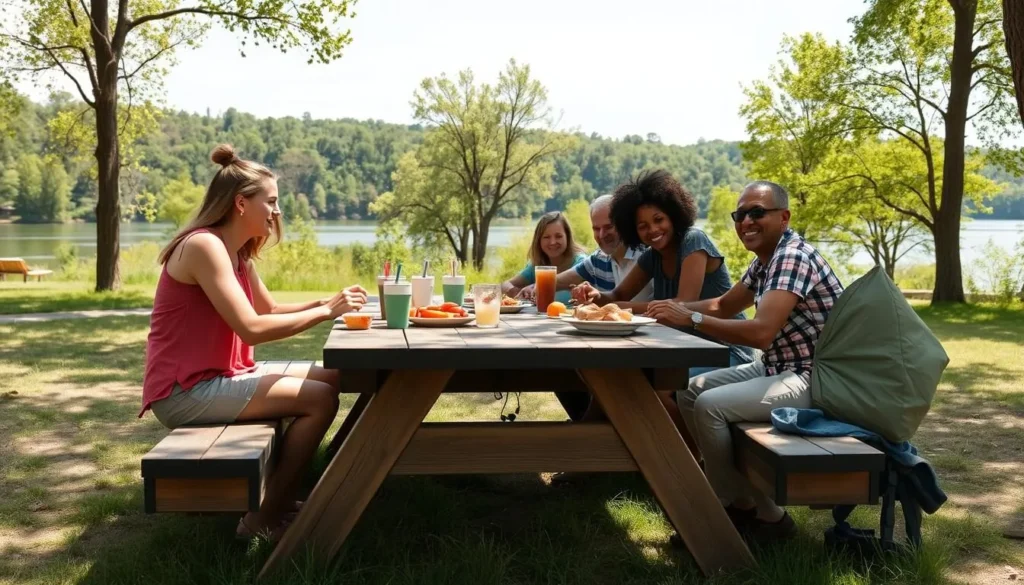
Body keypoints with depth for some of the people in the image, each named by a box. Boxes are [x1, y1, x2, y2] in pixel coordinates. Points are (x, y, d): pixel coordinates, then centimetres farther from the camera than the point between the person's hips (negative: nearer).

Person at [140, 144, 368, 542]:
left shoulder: (237, 253, 12)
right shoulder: (204, 246, -18)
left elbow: (270, 310, 17)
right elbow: (251, 328, -26)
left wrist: (326, 302, 2)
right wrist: (325, 312, -19)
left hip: (216, 378, 10)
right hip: (185, 391, -10)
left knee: (330, 379, 9)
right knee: (320, 399, -17)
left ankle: (280, 493, 15)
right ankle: (263, 517, -6)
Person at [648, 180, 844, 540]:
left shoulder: (793, 256, -21)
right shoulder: (765, 259, 10)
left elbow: (760, 332, -32)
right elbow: (723, 306, 18)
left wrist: (691, 319, -26)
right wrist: (676, 308, -1)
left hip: (815, 380, -10)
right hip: (778, 368, 11)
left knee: (710, 405, -22)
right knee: (690, 392, 8)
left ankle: (736, 507, 0)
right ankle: (743, 499, 13)